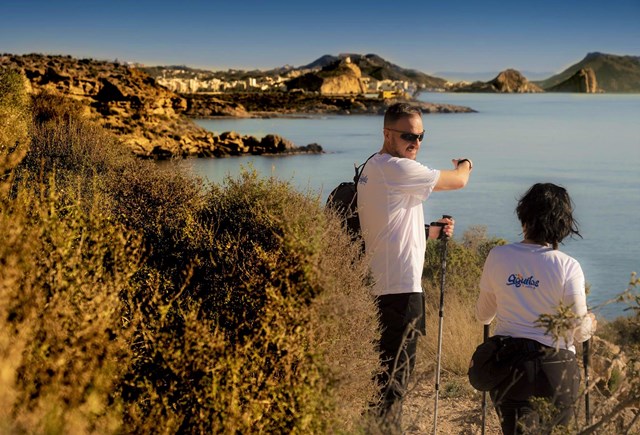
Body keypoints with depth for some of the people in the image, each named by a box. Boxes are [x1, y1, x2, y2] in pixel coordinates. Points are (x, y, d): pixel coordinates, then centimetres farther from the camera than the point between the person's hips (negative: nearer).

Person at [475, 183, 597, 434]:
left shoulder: (498, 257, -4)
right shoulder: (567, 267, -12)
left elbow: (483, 315, 10)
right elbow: (579, 332, -6)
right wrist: (590, 324, 17)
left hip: (507, 365, 2)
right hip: (555, 370, -2)